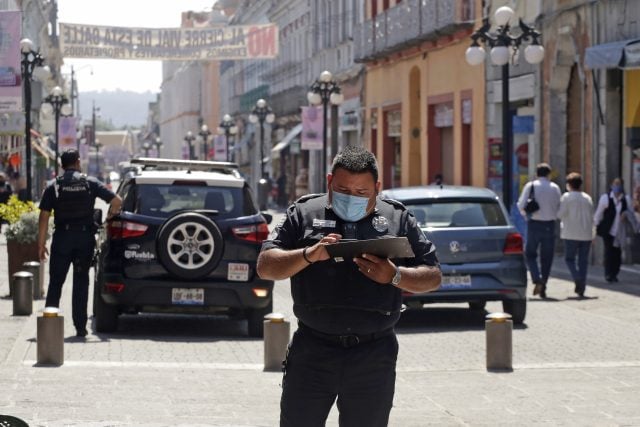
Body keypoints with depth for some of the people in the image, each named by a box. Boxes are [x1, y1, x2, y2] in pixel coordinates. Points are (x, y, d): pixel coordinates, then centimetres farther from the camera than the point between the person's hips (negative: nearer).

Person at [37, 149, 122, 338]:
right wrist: (109, 218, 13)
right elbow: (116, 201, -5)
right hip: (85, 237, 1)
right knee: (81, 282, 7)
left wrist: (41, 243, 0)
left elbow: (44, 216, -4)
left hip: (62, 237, -1)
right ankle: (80, 327, 6)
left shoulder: (54, 186, 1)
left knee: (56, 281, 8)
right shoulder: (90, 183, 2)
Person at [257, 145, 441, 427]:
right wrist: (309, 254, -17)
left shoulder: (398, 220, 8)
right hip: (312, 351, 0)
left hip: (374, 357, 1)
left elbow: (433, 277, 7)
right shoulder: (303, 214, 6)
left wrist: (395, 276, -13)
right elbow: (265, 266, 1)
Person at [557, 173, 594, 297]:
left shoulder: (566, 197, -5)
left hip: (572, 234, -4)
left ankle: (577, 278, -19)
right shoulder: (587, 198, 10)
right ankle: (581, 289, 3)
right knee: (583, 261, 6)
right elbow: (591, 216, 13)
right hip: (586, 234, 4)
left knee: (570, 258, 6)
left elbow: (561, 214, -10)